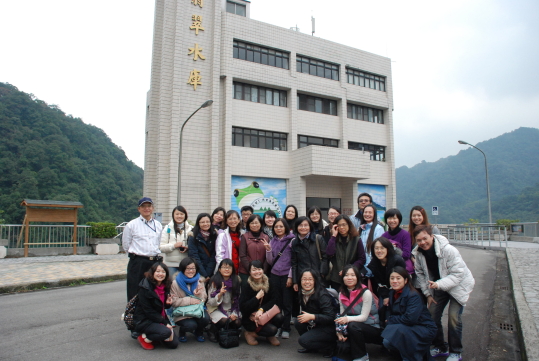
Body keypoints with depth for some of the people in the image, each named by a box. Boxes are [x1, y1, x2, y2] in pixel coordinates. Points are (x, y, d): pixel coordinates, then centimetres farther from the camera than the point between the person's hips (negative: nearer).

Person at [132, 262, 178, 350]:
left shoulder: (165, 287, 3)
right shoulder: (144, 287, -17)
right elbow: (148, 311, -18)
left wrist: (167, 303, -11)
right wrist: (165, 323, -20)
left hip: (159, 318, 7)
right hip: (144, 321, -7)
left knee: (174, 344, -5)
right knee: (166, 332, -30)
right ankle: (145, 338, -4)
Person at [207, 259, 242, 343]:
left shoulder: (237, 281, 0)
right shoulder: (214, 282, -8)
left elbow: (238, 300, 5)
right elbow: (211, 303, -9)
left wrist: (234, 313, -8)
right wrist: (220, 294, -26)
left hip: (232, 310, 3)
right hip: (217, 309, -3)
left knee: (238, 322, -23)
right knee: (224, 320, -30)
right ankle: (213, 331, 2)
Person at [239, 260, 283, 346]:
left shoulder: (268, 283, -1)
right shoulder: (246, 285, -12)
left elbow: (274, 300, -6)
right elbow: (242, 307, -16)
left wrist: (261, 309, -20)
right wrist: (257, 297, -21)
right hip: (250, 319, -4)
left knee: (279, 317, -25)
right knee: (272, 330, -26)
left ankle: (270, 335, 6)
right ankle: (249, 333, 1)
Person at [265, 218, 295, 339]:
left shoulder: (291, 240, -4)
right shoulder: (272, 241, 10)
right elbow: (270, 262, 11)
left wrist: (290, 276, -9)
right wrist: (268, 250, -5)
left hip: (286, 275, -4)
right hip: (274, 275, 4)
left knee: (287, 303, 5)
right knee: (277, 303, 8)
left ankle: (286, 329, 16)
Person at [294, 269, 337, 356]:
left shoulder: (322, 295, -23)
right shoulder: (303, 293, -1)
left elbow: (330, 318, -26)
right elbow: (305, 312, 10)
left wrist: (312, 316, -33)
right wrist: (306, 317, -13)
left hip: (330, 328, -8)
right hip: (316, 325, 8)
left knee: (303, 340, -21)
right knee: (298, 322, -13)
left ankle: (331, 347, 0)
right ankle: (312, 347, 7)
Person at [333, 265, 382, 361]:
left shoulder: (366, 293, -17)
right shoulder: (342, 294, 0)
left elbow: (364, 317, -20)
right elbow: (342, 315, -2)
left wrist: (348, 319, -37)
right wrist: (339, 331, -20)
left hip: (372, 328, -5)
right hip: (355, 328, 5)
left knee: (353, 326, -32)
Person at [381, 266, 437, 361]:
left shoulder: (413, 295, -20)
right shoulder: (392, 293, 3)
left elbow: (410, 318, -29)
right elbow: (390, 313, 8)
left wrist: (391, 320, -17)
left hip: (424, 329, -8)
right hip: (408, 328, 8)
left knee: (399, 330, -33)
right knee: (387, 341, -11)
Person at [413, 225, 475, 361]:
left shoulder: (448, 250, -31)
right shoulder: (418, 253, -14)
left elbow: (458, 274, -29)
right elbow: (420, 274, 0)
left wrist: (439, 284, -41)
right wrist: (428, 293, -4)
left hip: (458, 285, -5)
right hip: (438, 286, 5)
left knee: (454, 317, -12)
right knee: (432, 315, 2)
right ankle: (440, 347, 22)